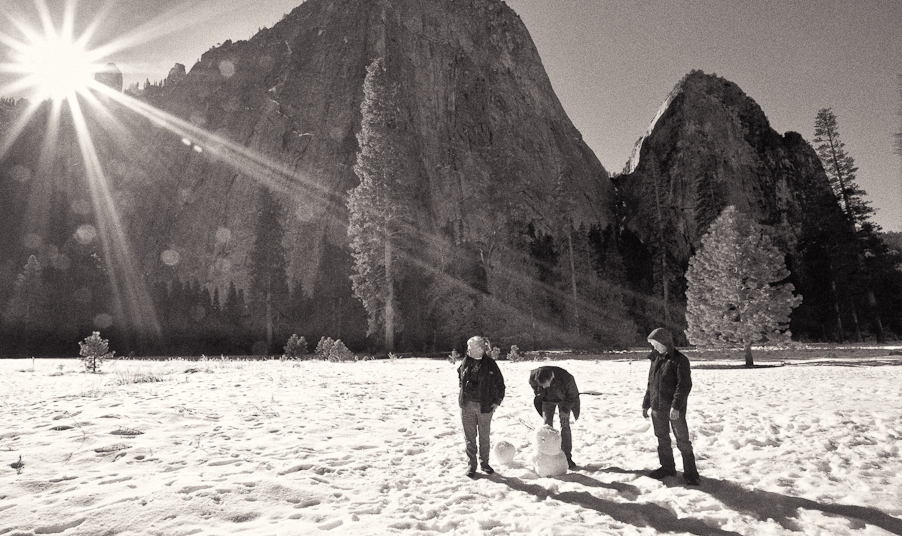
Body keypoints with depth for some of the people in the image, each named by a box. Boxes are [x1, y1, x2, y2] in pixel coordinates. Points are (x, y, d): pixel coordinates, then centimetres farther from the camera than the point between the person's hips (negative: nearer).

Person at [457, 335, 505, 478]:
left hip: (485, 406, -2)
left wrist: (497, 401, -3)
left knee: (484, 436, 12)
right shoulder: (465, 362, 0)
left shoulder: (490, 364, -9)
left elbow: (499, 384, 0)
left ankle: (484, 463, 29)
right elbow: (460, 376, 20)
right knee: (469, 436, 5)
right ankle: (471, 465, 17)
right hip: (467, 406, 2)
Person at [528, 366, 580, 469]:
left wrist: (565, 410, -14)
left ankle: (567, 457, 1)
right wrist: (539, 395, 2)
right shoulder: (534, 376, -34)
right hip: (547, 400, 2)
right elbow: (533, 386, -5)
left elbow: (573, 396, -19)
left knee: (565, 426, -7)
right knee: (547, 425, -2)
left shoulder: (566, 378, -41)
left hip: (563, 399, -2)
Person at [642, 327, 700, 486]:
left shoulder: (679, 360, -12)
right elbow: (651, 383, 16)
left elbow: (684, 385, -18)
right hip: (657, 408, 7)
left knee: (682, 440, 0)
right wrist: (646, 404, 15)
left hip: (674, 409, -7)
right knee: (662, 439, 15)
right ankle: (667, 467, 30)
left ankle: (690, 472, 10)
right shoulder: (656, 359, 9)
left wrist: (676, 406, -25)